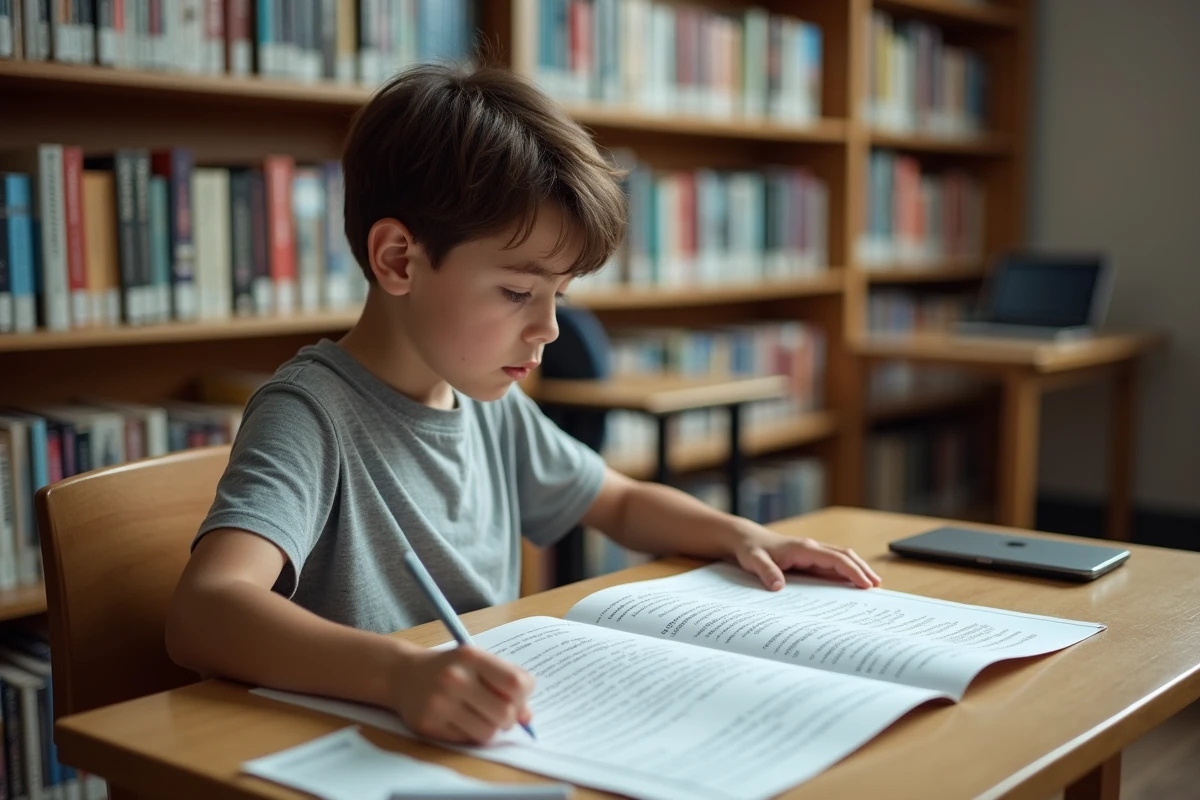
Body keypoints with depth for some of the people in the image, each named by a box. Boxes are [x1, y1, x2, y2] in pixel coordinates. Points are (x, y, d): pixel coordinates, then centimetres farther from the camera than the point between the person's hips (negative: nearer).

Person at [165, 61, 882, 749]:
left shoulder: (491, 403, 8)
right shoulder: (314, 414, -15)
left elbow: (624, 504, 23)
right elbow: (203, 612, -31)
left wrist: (741, 535, 5)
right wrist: (401, 674, -46)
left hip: (494, 744, 6)